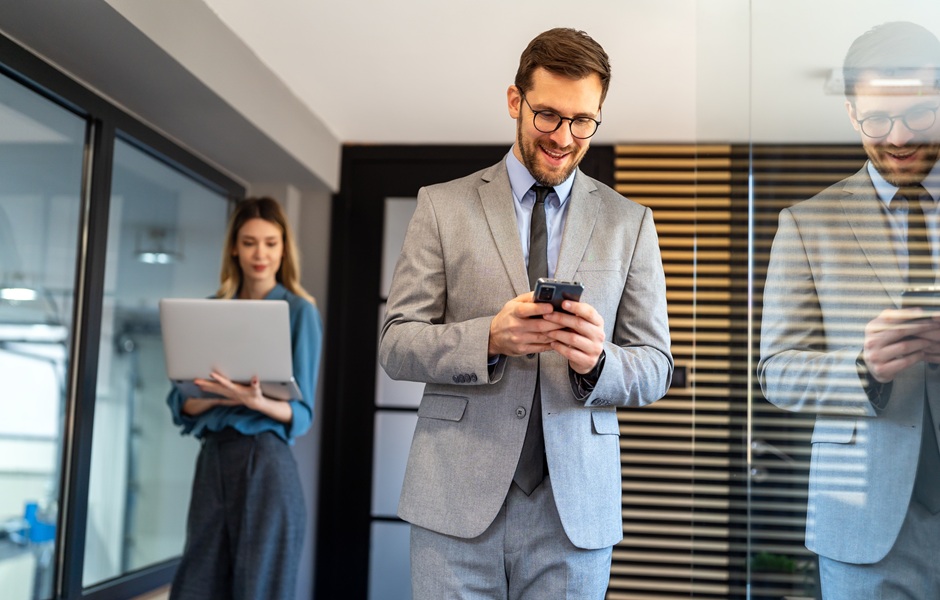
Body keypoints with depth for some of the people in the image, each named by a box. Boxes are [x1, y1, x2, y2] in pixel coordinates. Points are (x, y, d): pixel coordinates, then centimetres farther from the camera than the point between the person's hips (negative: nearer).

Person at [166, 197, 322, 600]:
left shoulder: (299, 311, -2)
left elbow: (301, 413, -5)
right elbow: (180, 404, 7)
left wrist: (255, 401, -24)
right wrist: (217, 396, -14)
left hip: (265, 461, -4)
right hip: (213, 459, 4)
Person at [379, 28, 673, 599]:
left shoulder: (630, 223, 7)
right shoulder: (443, 206, 4)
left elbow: (655, 369, 6)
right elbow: (397, 344, -1)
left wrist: (598, 359, -16)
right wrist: (489, 338, -19)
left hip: (576, 506, 1)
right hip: (459, 496, -1)